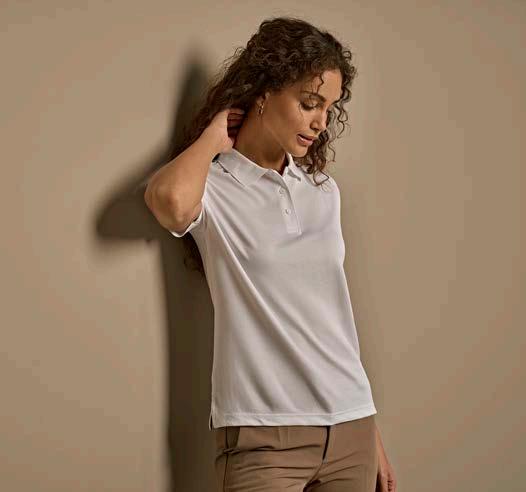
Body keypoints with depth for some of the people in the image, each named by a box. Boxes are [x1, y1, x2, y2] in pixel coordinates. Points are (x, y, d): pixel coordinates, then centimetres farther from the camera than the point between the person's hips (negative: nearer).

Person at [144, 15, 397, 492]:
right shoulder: (215, 186, -4)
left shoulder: (324, 191, 12)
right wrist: (214, 136, -9)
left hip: (352, 425, 5)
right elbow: (170, 199, -29)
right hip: (264, 433, -5)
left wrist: (372, 436, 15)